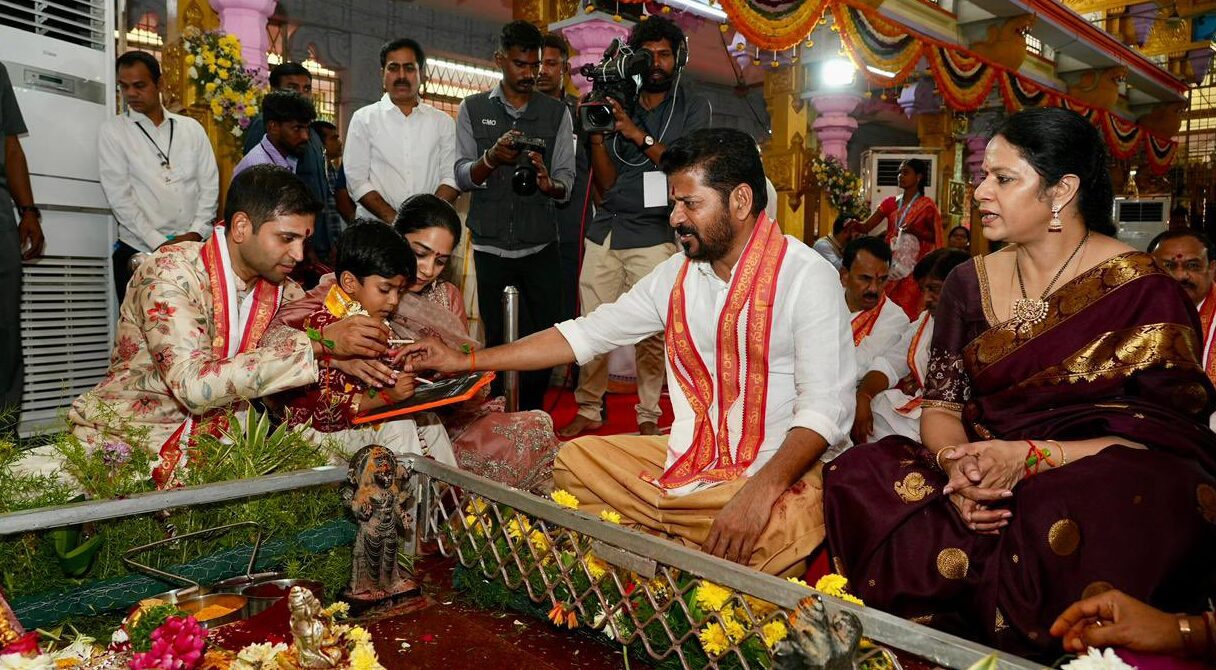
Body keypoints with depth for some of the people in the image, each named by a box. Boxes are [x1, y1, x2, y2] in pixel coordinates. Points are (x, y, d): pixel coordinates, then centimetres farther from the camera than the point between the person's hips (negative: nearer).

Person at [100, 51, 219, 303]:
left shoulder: (192, 128, 11)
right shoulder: (112, 131, 4)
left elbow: (210, 186, 6)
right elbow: (118, 195, -5)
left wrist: (195, 233, -8)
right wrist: (159, 244, -12)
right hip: (138, 253, -1)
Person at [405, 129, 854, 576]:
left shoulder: (807, 278, -13)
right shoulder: (677, 275, 6)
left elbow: (826, 406, -18)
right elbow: (586, 334, 9)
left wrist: (761, 490, -33)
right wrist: (465, 360, 7)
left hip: (778, 471, -6)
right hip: (687, 456, 6)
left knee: (782, 534, -37)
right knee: (569, 461, 1)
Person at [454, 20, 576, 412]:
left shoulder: (557, 114, 6)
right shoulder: (473, 110, 6)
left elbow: (567, 182, 2)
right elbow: (462, 178, 0)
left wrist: (549, 184, -21)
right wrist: (491, 158, -21)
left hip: (541, 248, 1)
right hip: (490, 247, 0)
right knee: (497, 341, 7)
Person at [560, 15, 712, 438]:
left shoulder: (693, 107, 10)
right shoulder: (618, 105, 16)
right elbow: (606, 183, 12)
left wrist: (639, 135, -12)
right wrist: (596, 137, -3)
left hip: (653, 233, -3)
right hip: (606, 228, 3)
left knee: (650, 331, -7)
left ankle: (648, 415, 6)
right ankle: (589, 410, 12)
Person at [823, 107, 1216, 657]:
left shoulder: (1143, 290, -3)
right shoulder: (970, 283, 10)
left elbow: (1166, 431, -7)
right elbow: (941, 405, 6)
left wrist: (1030, 457, -21)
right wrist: (957, 463, -18)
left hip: (1105, 481, -3)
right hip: (987, 481, 4)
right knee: (857, 477, -24)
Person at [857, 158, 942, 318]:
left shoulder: (926, 206, 1)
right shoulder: (891, 203, 11)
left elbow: (934, 237, 3)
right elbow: (866, 227, 4)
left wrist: (915, 230, -15)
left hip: (912, 267, -4)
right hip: (890, 264, 4)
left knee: (908, 310, -8)